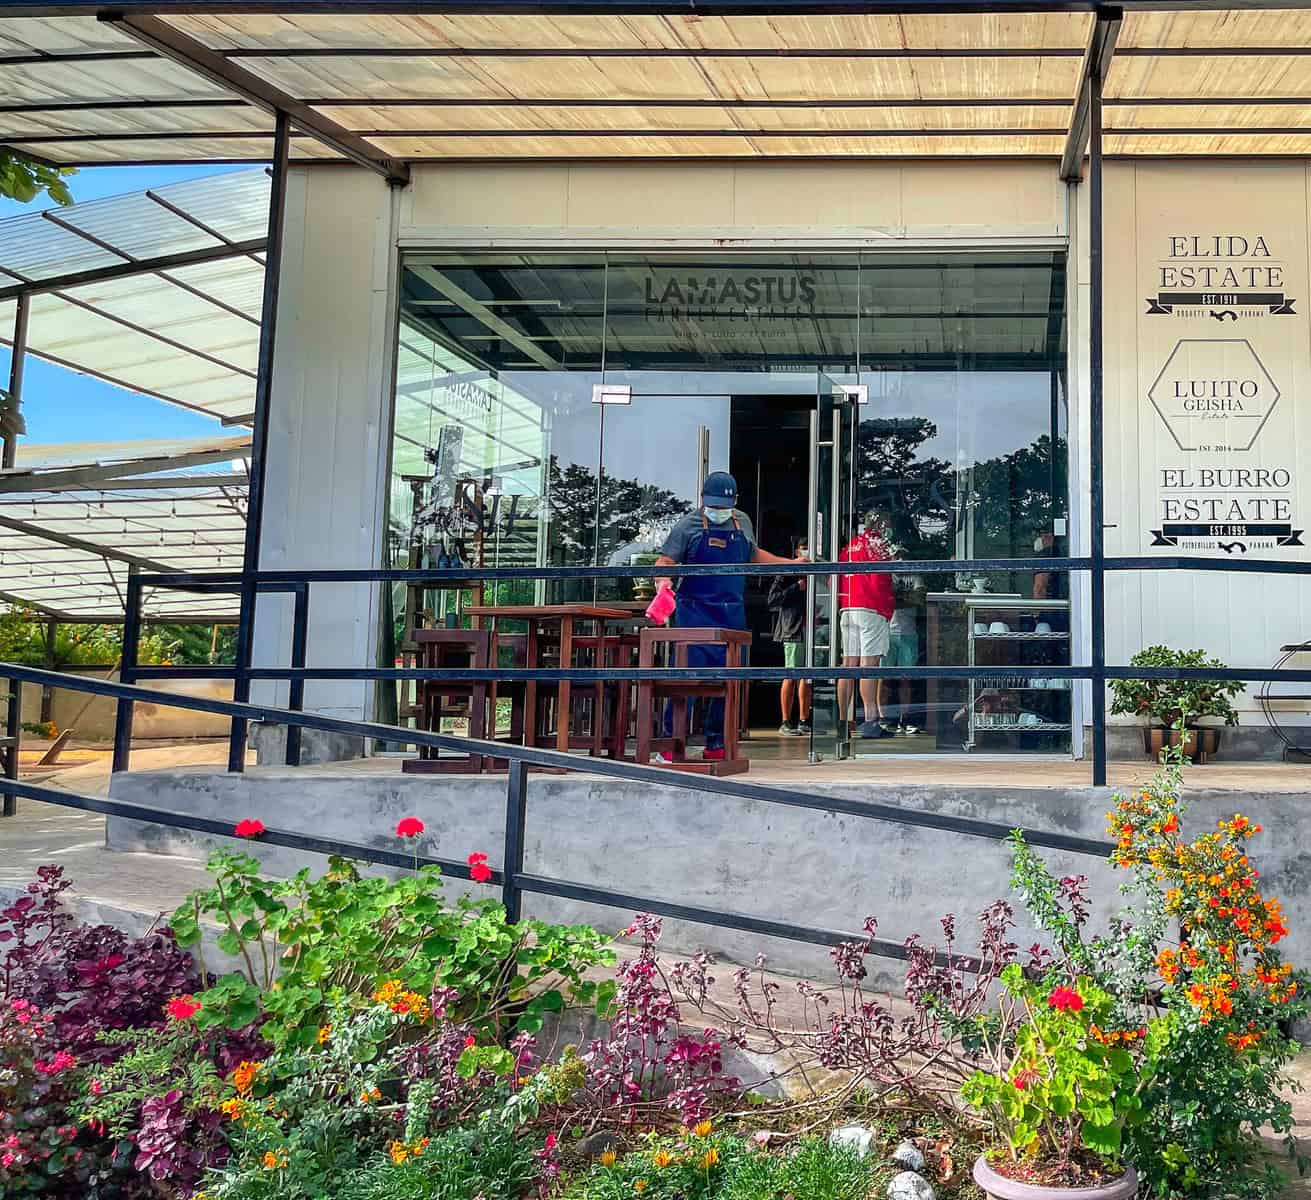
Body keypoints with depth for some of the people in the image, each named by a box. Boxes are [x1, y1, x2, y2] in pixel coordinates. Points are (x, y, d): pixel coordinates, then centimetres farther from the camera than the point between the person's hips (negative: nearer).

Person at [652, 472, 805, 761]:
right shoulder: (689, 525, 0)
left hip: (733, 614, 5)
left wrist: (792, 563, 32)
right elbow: (665, 562, -4)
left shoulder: (742, 523, 16)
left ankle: (716, 743, 16)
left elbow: (754, 555, 32)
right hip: (695, 612, -5)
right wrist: (663, 584, -25)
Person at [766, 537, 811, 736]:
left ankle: (803, 721, 12)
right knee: (791, 677, -7)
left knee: (807, 677, 7)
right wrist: (797, 588, -11)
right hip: (794, 631, -6)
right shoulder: (787, 572, 2)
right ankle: (786, 723, -4)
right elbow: (772, 600, -6)